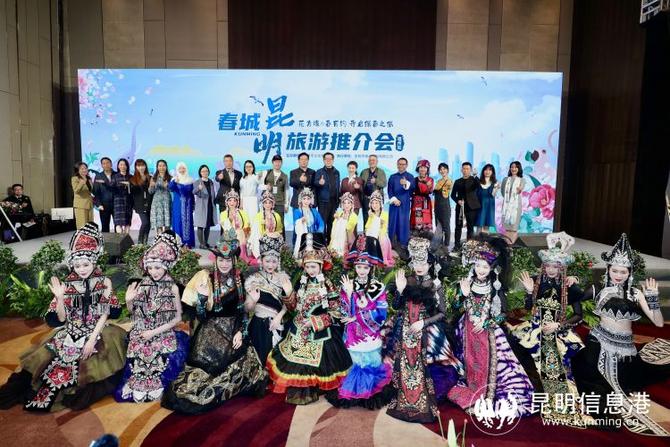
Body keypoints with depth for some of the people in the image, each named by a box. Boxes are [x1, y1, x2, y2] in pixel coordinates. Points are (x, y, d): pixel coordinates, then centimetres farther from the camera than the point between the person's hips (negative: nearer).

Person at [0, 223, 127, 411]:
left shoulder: (104, 282, -4)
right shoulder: (68, 285, -1)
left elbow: (105, 314, -6)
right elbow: (61, 319, -2)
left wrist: (92, 339, -16)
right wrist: (60, 297, -16)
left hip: (96, 330, -2)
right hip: (71, 331, 2)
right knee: (48, 354, -15)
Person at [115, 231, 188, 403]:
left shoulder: (172, 287, -5)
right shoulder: (142, 285, 1)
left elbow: (178, 317, -3)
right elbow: (133, 313, 10)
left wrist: (156, 331, -10)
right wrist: (128, 301, -11)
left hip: (164, 333, -2)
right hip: (141, 332, 2)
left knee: (162, 356, -23)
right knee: (138, 353, -20)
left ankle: (156, 387, 4)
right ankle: (137, 387, 8)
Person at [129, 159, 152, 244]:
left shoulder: (150, 178, 11)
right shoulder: (133, 179, 5)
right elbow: (132, 193, 2)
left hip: (149, 205, 3)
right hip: (140, 205, -2)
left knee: (148, 224, 1)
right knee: (145, 222, -15)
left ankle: (145, 242, 11)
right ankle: (140, 241, 0)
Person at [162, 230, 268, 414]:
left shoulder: (239, 279, 1)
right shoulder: (206, 279, -6)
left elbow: (242, 309, 5)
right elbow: (202, 316, -9)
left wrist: (241, 331, -7)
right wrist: (202, 296, -25)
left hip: (234, 328, 3)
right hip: (212, 329, -2)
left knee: (245, 359, -12)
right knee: (209, 360, -19)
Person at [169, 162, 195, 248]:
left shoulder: (190, 180, 8)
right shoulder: (174, 179, 3)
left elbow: (192, 193, 6)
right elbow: (170, 188, -18)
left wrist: (193, 205, -2)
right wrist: (175, 181, -35)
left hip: (187, 205, 1)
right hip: (177, 205, -1)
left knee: (187, 222, 0)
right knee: (178, 222, -3)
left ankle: (188, 242, 2)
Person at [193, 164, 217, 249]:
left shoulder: (211, 182, 13)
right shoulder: (197, 182, -3)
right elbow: (194, 192, -21)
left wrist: (214, 203, 17)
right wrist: (199, 188, -41)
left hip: (210, 206, 5)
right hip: (201, 207, -5)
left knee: (208, 225, 10)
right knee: (200, 225, -6)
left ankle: (206, 242, 19)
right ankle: (201, 243, -2)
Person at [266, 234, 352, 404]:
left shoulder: (327, 286, -11)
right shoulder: (301, 283, 3)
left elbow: (335, 312, -12)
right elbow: (293, 307, 6)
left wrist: (315, 321, -19)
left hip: (320, 330, -5)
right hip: (300, 328, 5)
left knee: (317, 360, 2)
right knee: (297, 357, 10)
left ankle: (314, 389, 20)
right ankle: (299, 390, 27)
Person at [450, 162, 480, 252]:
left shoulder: (474, 180, 4)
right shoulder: (457, 182, 13)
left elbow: (478, 186, -19)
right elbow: (453, 195, 11)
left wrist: (475, 176, -31)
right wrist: (457, 200, -8)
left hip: (471, 207, -2)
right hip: (460, 206, 2)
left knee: (470, 227, 1)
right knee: (458, 226, 1)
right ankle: (457, 245, 5)